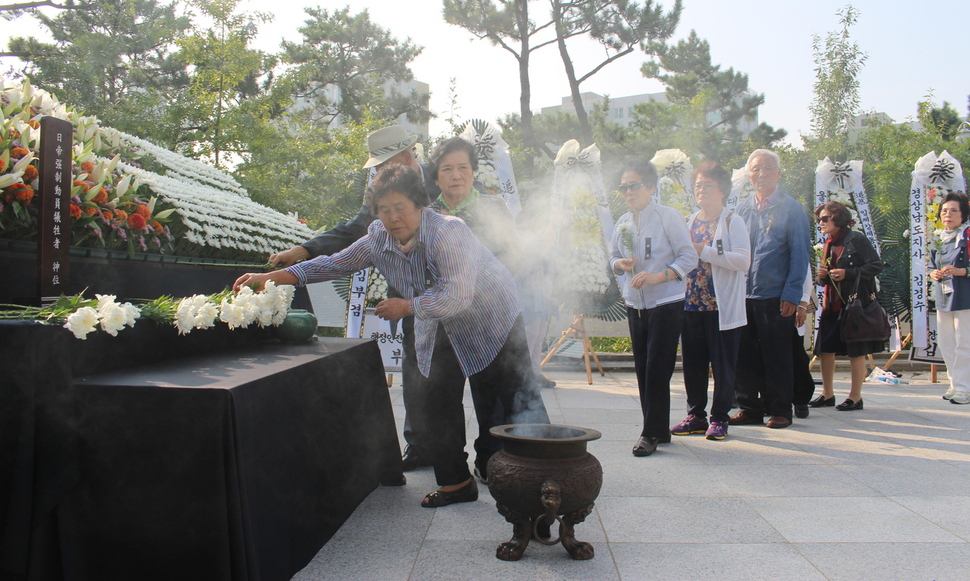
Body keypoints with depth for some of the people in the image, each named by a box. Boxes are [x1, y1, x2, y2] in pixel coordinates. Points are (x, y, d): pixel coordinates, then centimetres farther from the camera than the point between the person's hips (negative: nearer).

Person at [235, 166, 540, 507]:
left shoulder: (448, 232, -31)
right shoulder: (378, 240, -9)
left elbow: (457, 296, -35)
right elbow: (335, 264, -3)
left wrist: (406, 307, -25)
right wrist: (272, 277, -11)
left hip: (491, 322, -6)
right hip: (439, 330, 6)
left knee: (510, 403, -2)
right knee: (438, 403, 3)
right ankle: (455, 482, 15)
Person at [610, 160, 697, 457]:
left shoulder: (668, 217, -9)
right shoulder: (622, 223, 9)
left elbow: (689, 257, -10)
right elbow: (614, 258, 19)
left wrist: (658, 276, -22)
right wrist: (620, 264, -6)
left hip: (666, 303, -6)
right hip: (635, 304, 6)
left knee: (657, 370, -8)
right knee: (643, 369, 9)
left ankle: (652, 432, 1)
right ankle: (658, 430, 20)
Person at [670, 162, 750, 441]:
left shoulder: (732, 222, -3)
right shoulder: (690, 222, 16)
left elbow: (744, 261, -17)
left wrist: (704, 251, -18)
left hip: (722, 307, -6)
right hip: (692, 304, 6)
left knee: (723, 366, 2)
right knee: (693, 363, 10)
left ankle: (719, 418, 12)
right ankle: (696, 415, 21)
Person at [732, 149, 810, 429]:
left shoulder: (791, 209, -1)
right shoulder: (742, 209, 11)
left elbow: (799, 254, -5)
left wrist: (792, 294, -13)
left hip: (776, 296, -4)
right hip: (743, 295, 4)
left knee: (777, 356, 3)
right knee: (745, 355, 8)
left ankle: (780, 411, 14)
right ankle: (750, 408, 19)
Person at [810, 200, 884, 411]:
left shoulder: (856, 239, -9)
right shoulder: (828, 244, 14)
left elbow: (877, 266, -13)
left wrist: (847, 273, -19)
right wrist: (821, 276, 1)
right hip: (832, 304, 8)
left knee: (856, 351, 1)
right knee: (825, 349, 7)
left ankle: (855, 397, 10)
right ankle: (827, 394, 19)